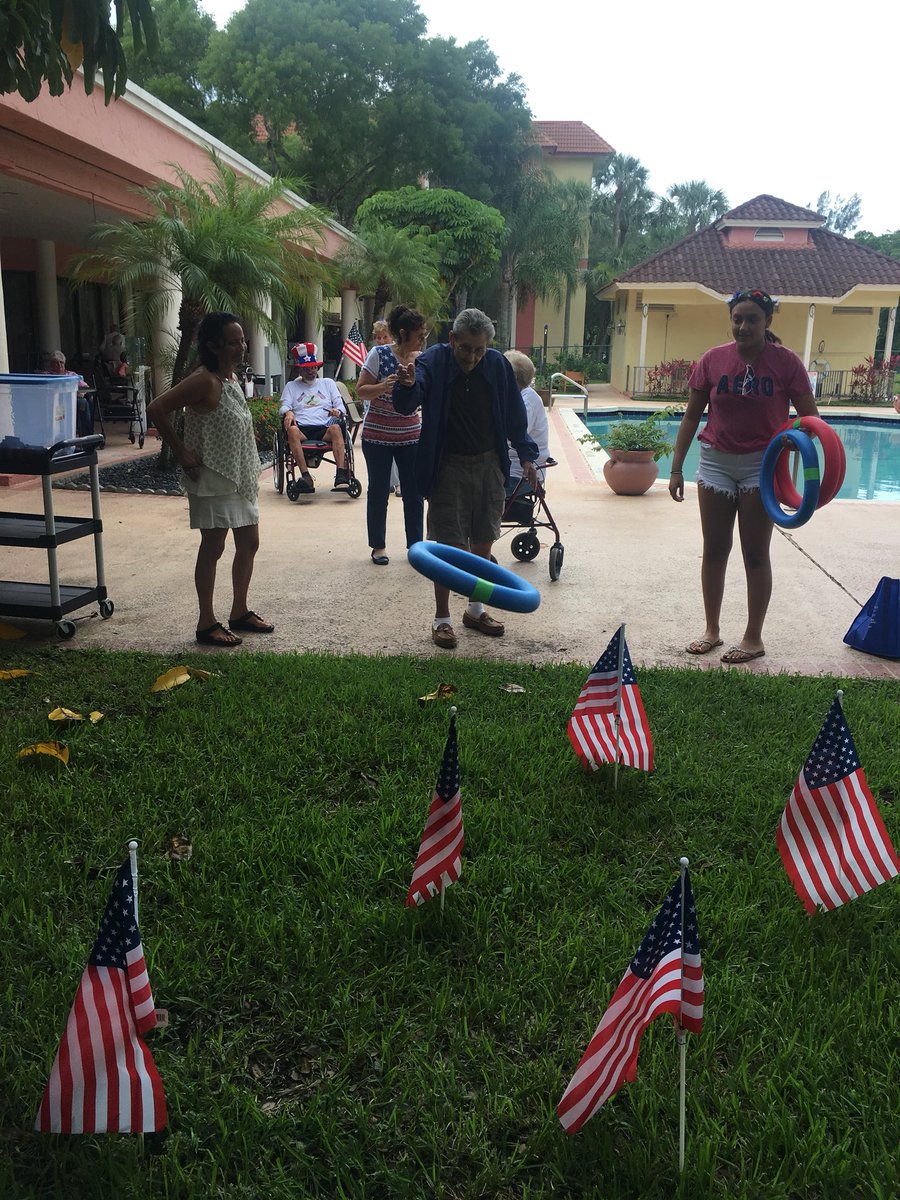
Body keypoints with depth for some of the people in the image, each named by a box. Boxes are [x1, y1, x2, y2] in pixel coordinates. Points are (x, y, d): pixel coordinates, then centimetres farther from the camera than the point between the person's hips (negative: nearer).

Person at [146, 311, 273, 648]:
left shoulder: (231, 377, 9)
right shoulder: (205, 381, -18)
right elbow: (156, 409, -22)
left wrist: (251, 472, 13)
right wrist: (181, 452, -18)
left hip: (240, 475, 9)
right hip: (213, 478, -9)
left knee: (249, 544, 13)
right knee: (212, 547, -1)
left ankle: (240, 612, 27)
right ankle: (207, 623, 9)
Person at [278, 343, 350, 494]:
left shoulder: (328, 383, 28)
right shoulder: (291, 386, 25)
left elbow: (341, 406, 18)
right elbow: (284, 406, 10)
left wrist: (338, 411, -8)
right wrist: (288, 412, -15)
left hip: (324, 429, 0)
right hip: (302, 429, 0)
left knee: (336, 428, -34)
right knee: (292, 430, -35)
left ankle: (341, 474, -46)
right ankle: (305, 476, -44)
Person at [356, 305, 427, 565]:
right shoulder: (380, 354, -11)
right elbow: (361, 391, -12)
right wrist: (383, 386, -29)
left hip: (410, 436, 4)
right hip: (378, 436, -3)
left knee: (414, 493, 3)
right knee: (378, 491, 4)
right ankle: (377, 546, 16)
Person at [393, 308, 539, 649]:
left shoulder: (497, 364, -2)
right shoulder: (433, 362, -11)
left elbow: (514, 415, 9)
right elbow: (405, 406, -25)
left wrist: (526, 456, 9)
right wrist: (407, 386, -46)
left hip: (490, 466, 4)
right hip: (448, 468, -4)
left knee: (483, 542, 12)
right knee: (447, 545, -1)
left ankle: (475, 610, 28)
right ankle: (441, 619, 11)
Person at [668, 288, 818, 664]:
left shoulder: (785, 361, -8)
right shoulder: (713, 359, -2)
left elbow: (809, 417, -3)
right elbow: (692, 415, 4)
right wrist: (676, 468, 2)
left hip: (762, 464, -2)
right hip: (717, 462, 3)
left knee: (755, 554, 4)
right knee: (714, 549, 9)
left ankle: (753, 638, 16)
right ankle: (711, 631, 22)